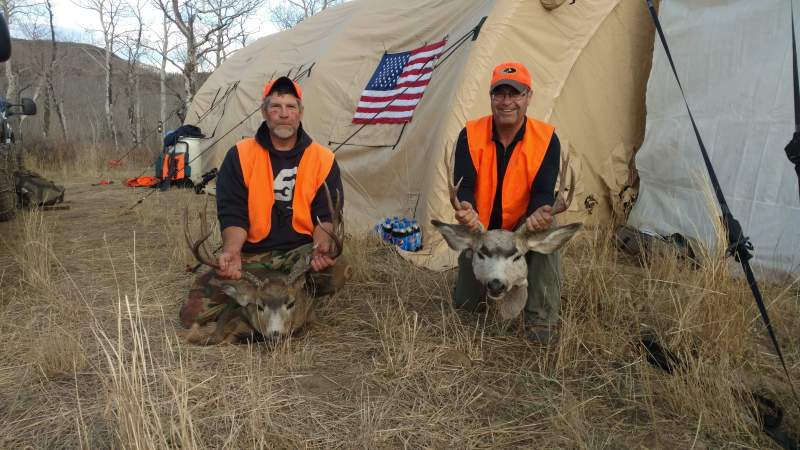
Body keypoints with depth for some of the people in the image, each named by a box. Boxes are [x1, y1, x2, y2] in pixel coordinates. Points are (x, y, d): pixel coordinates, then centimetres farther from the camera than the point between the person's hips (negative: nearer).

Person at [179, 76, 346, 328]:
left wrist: (321, 249, -24)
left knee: (332, 276, -34)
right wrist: (231, 252, -26)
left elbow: (326, 217, -1)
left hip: (299, 251, 1)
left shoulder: (323, 160, 1)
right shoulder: (240, 156, 0)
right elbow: (232, 215, -5)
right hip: (249, 255, 0)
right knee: (195, 314, -16)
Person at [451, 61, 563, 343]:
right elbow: (464, 186, -23)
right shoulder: (470, 135, -15)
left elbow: (543, 192, -21)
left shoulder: (546, 139, -16)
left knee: (547, 231, -38)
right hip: (479, 231, 2)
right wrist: (467, 211, -47)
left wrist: (539, 214, -47)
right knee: (465, 306, 6)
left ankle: (541, 322, -23)